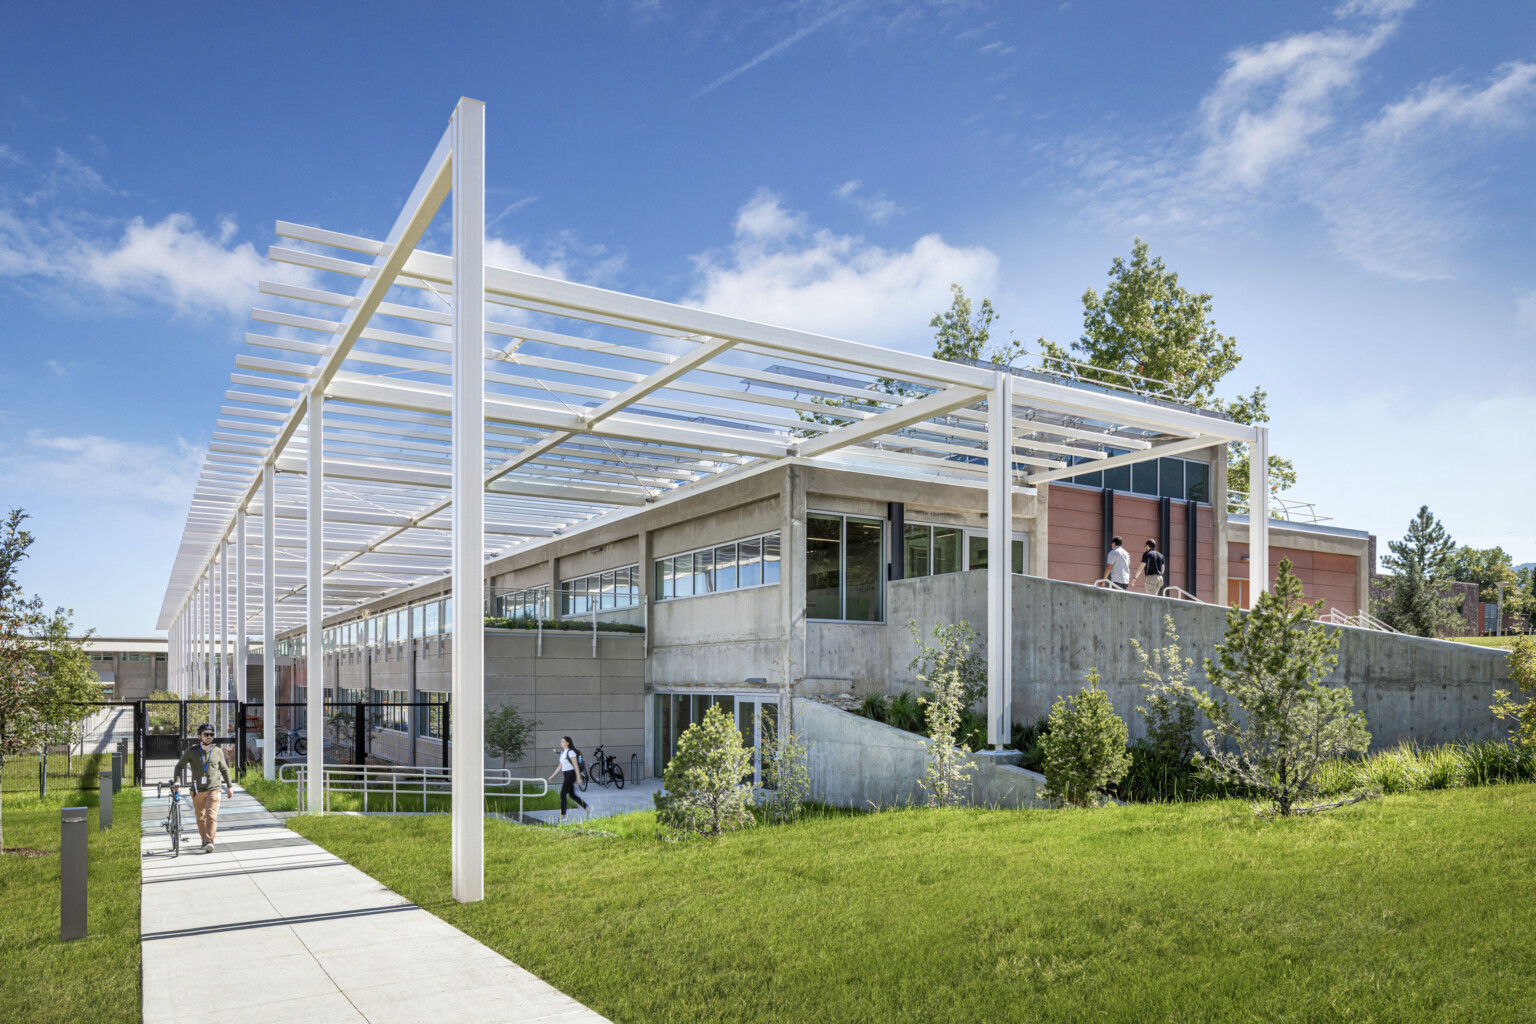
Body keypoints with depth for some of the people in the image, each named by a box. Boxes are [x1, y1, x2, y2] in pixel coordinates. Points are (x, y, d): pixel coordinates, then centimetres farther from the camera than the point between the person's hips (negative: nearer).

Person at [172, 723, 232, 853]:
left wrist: (229, 786, 18)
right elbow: (180, 766, 6)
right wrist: (176, 779, -12)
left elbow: (224, 769, 15)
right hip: (197, 791, 1)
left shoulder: (218, 752, 4)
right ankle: (204, 839, 29)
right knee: (200, 817, 10)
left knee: (211, 815, -16)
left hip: (213, 790, -1)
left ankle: (209, 841, -23)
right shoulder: (191, 751, 0)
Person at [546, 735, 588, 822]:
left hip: (571, 774, -9)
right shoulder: (562, 753, 14)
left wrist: (578, 777, -17)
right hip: (566, 775, 9)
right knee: (572, 795, 13)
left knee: (563, 794, -10)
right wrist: (553, 775, 16)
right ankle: (587, 808, 24)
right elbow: (560, 766, 19)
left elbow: (576, 765, -14)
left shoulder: (570, 752, -12)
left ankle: (563, 815, -6)